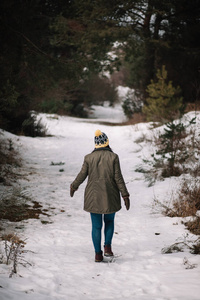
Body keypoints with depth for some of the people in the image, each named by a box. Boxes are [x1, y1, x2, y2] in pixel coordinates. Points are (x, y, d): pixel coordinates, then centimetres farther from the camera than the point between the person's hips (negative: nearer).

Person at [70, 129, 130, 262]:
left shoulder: (89, 158, -4)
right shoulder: (113, 157, -8)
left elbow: (82, 175, 1)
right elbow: (118, 178, -9)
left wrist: (74, 186, 19)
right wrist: (125, 195, -3)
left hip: (93, 197, 1)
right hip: (110, 196, -1)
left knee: (96, 226, 9)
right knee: (109, 221, 21)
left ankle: (98, 254, 8)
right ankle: (107, 246, 5)